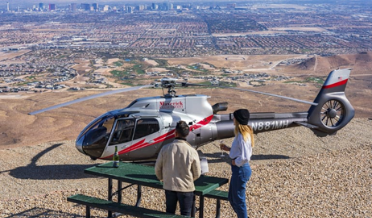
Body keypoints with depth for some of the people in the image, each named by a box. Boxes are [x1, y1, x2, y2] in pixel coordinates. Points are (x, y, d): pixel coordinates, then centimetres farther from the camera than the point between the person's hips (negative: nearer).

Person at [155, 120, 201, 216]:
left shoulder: (165, 148, -9)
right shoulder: (192, 151, -14)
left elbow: (157, 168, 0)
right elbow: (197, 174, -5)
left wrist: (163, 179, 21)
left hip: (169, 186, 2)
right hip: (186, 187, -2)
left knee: (169, 213, 19)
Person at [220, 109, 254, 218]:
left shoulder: (242, 136, -23)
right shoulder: (245, 133, 7)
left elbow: (245, 157, -28)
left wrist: (236, 162, -12)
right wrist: (228, 149, 11)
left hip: (240, 169, -10)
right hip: (239, 169, 10)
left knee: (239, 200, 3)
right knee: (232, 198, 20)